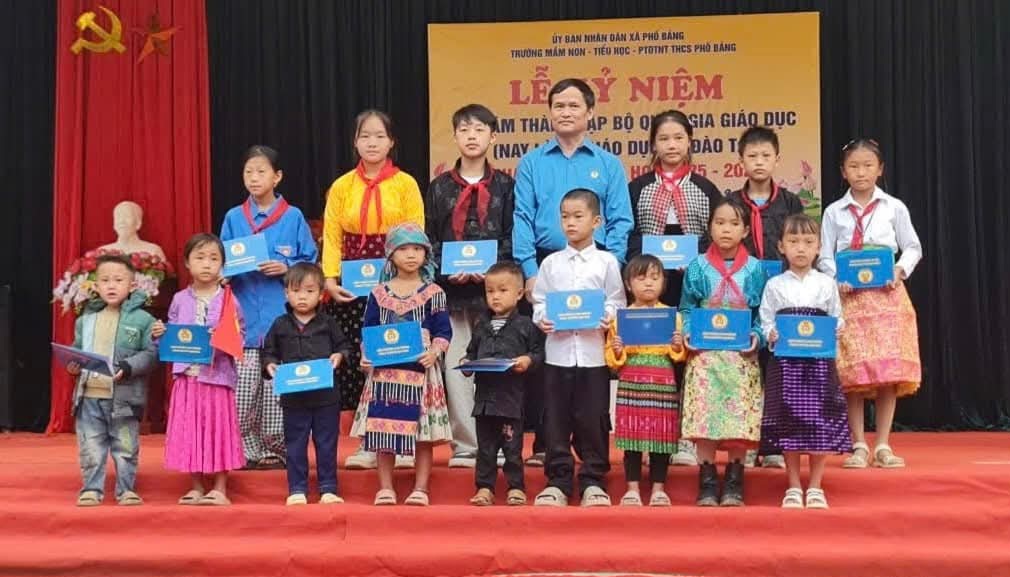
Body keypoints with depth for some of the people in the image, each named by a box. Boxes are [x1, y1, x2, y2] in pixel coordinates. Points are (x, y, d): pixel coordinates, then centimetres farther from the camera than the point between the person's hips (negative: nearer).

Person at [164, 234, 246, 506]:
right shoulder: (180, 300, 6)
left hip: (217, 376, -2)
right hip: (187, 376, 3)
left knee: (218, 430, 2)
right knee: (189, 431, 6)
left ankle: (219, 489, 12)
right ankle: (196, 488, 19)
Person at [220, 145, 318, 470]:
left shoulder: (293, 218, 4)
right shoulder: (233, 218, 10)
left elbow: (310, 262, 4)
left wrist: (286, 268, -13)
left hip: (282, 318, -1)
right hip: (244, 317, 2)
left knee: (278, 390, 0)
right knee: (241, 392, -2)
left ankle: (275, 450, 15)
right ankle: (250, 450, 13)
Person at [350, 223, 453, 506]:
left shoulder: (433, 293, 2)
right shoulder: (379, 293, 7)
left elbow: (443, 331, 1)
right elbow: (368, 331, 10)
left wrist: (434, 351, -17)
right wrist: (366, 355, -6)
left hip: (421, 370, -1)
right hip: (384, 371, 2)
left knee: (423, 431, 1)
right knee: (383, 428, 2)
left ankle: (420, 488, 10)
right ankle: (385, 488, 12)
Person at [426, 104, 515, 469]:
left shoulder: (505, 186, 7)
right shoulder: (439, 187, 10)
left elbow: (512, 238, 3)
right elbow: (430, 240, 7)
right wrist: (448, 271, -9)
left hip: (493, 286, -1)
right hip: (452, 288, 1)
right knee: (456, 367, 1)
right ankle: (465, 445, 8)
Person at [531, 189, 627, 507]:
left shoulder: (607, 262, 4)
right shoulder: (551, 263, 8)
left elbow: (616, 302, 3)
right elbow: (539, 300, 8)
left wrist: (608, 318, -16)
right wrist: (541, 319, -11)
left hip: (594, 352, -1)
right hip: (558, 351, 2)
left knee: (593, 418, 3)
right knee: (556, 418, 5)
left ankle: (593, 480, 14)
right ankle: (557, 481, 13)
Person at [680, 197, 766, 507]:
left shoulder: (755, 269, 4)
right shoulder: (697, 267, 3)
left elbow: (762, 313, 7)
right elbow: (686, 309, 8)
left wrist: (757, 336, -9)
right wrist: (688, 334, -8)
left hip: (741, 357, 0)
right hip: (704, 355, 0)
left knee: (740, 418, 0)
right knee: (704, 416, -5)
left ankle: (734, 482, 12)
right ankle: (707, 482, 6)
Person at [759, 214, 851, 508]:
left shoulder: (827, 284, 6)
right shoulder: (774, 286, 4)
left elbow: (837, 321, 8)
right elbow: (765, 322, 5)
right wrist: (772, 335, -15)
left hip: (819, 360, 1)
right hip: (785, 361, -1)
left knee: (820, 422, 1)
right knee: (788, 422, 1)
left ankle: (815, 487, 13)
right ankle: (793, 487, 12)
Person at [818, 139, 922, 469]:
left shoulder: (894, 208, 6)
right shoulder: (834, 212, 7)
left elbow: (913, 248, 10)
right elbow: (825, 257, 5)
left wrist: (900, 270, -8)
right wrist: (837, 280, -12)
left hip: (887, 295, 0)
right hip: (848, 297, 0)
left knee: (889, 371, -3)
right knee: (852, 373, -4)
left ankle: (883, 446, 5)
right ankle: (859, 446, 5)